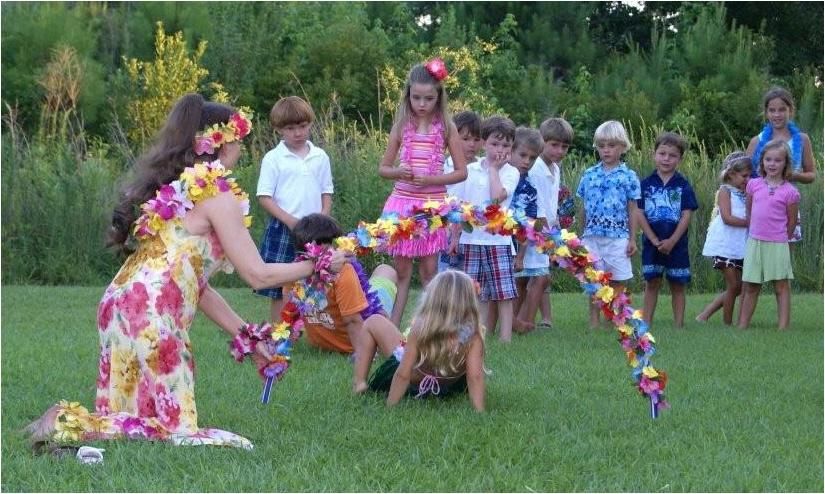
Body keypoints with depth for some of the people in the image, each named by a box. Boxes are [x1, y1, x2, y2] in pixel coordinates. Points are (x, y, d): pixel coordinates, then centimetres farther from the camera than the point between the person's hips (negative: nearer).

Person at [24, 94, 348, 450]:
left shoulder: (174, 187, 22)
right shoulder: (217, 194, -5)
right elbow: (258, 275, -4)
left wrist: (245, 336, 23)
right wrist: (317, 266, 10)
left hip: (120, 304, 9)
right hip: (151, 317, -9)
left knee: (144, 416, 17)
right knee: (175, 427, -2)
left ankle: (68, 420, 0)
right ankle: (67, 426, -12)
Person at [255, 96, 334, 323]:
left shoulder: (320, 157, 7)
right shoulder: (273, 158, -3)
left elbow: (326, 193, 12)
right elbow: (264, 197, -6)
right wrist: (289, 220, -15)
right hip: (282, 230, -3)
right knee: (279, 290, 0)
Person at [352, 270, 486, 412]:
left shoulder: (421, 329, -33)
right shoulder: (473, 335, -32)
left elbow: (403, 374, -29)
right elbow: (475, 377, -35)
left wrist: (389, 406, -20)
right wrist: (480, 412, -29)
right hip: (447, 390, 2)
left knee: (373, 323, 16)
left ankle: (359, 384, 14)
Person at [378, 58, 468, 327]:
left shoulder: (445, 127, -1)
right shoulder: (401, 126, 4)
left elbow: (461, 171, -1)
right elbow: (383, 168, 9)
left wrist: (430, 179, -15)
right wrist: (399, 172, -13)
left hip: (432, 203, -1)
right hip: (402, 201, 1)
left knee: (429, 271, 3)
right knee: (402, 271, 4)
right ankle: (392, 327, 6)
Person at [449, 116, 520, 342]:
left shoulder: (510, 172, 0)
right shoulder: (469, 170, 9)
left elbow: (498, 196, -19)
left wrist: (494, 169, -6)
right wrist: (455, 236, 12)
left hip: (498, 240, -3)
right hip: (470, 239, 3)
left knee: (503, 293, -5)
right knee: (479, 293, 7)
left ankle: (505, 338, -5)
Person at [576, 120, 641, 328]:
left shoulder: (628, 176, 1)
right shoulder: (589, 175, 8)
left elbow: (632, 210, 3)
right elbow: (584, 208, 13)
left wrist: (632, 239, 1)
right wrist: (581, 235, 13)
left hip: (618, 237, -2)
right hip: (592, 236, 2)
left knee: (617, 280, 2)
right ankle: (594, 321, 9)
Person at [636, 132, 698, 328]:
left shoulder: (683, 185, 0)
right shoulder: (646, 184, 1)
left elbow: (686, 216, -5)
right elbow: (640, 214, -2)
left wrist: (672, 241, -14)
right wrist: (654, 240, -11)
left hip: (676, 243, 0)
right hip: (652, 242, 0)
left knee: (677, 284, 5)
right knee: (652, 283, 3)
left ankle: (679, 323, 10)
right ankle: (646, 322, 7)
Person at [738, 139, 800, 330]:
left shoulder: (790, 191, -6)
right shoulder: (754, 185, 3)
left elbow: (791, 223, 3)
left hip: (777, 245, -3)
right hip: (754, 242, 3)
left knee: (781, 287, 1)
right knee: (750, 287, 9)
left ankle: (783, 328, 1)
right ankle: (742, 326, 15)